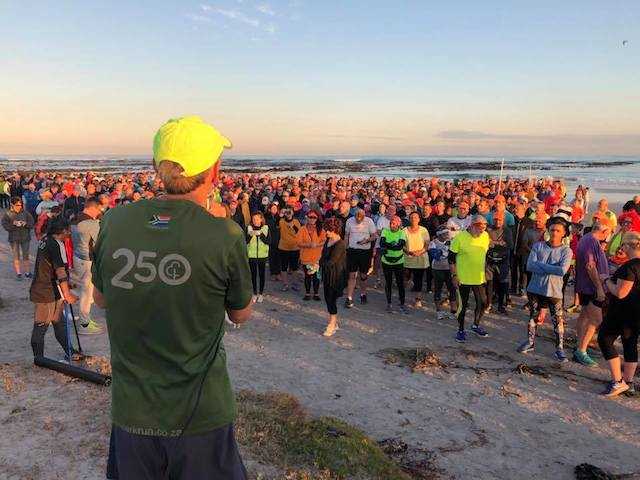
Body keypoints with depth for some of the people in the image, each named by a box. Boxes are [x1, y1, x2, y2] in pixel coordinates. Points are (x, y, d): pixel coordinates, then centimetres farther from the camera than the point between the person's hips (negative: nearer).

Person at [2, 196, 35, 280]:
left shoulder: (25, 213, 1)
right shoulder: (7, 214, -2)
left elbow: (31, 224, 0)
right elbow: (6, 226, -9)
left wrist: (25, 224, -18)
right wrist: (14, 225, -22)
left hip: (25, 237, 1)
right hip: (14, 238, -1)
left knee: (26, 256, 8)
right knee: (16, 257, 5)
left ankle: (27, 272, 17)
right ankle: (18, 273, 13)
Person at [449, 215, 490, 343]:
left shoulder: (486, 236, 1)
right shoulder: (460, 237, -16)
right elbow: (451, 258, -11)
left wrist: (485, 272, 14)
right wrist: (454, 275, -12)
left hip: (480, 278, 5)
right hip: (463, 278, -5)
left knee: (483, 303, 12)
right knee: (463, 305, 6)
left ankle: (476, 325, 35)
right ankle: (461, 330, 24)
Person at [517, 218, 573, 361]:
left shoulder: (566, 251, -5)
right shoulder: (538, 246, 0)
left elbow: (562, 270, -20)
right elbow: (529, 265, -12)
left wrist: (540, 265, -15)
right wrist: (551, 269, -17)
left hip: (554, 291, -2)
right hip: (535, 289, 2)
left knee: (558, 321, 2)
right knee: (533, 317, 15)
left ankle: (559, 348, 16)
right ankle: (530, 342, 31)